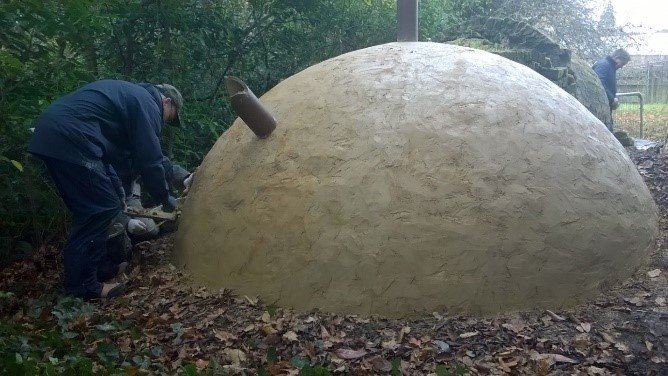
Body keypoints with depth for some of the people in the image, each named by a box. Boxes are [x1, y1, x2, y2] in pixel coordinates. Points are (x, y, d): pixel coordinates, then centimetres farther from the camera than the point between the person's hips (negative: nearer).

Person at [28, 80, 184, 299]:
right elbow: (150, 160, -5)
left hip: (50, 135, 11)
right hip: (70, 140, -11)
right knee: (101, 209, -5)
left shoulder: (129, 94, 28)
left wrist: (118, 189, 28)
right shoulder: (147, 104, -1)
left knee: (90, 209, 18)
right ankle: (82, 285, 0)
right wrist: (166, 199, 9)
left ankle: (99, 265, 28)